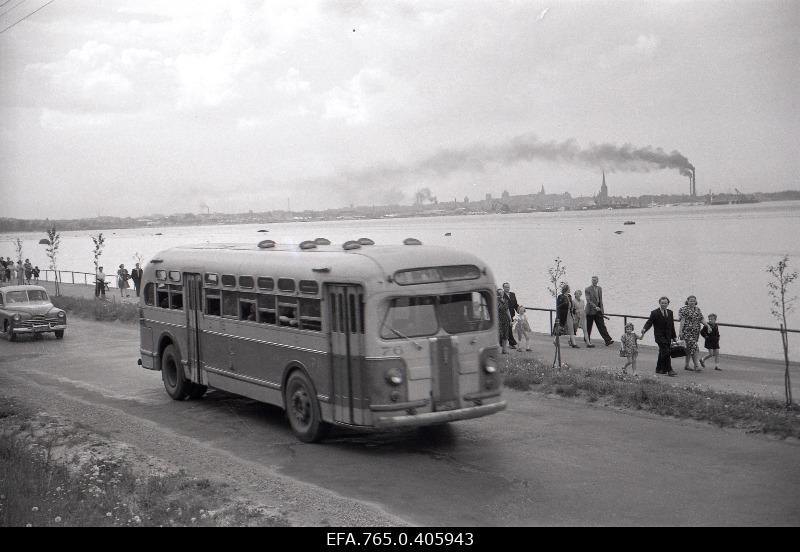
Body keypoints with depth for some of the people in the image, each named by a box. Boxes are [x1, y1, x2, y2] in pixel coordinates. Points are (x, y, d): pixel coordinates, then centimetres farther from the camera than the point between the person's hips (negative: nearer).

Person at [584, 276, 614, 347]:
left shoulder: (599, 289, 12)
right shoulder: (587, 290, -7)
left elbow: (600, 300, 18)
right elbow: (588, 301, -15)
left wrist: (602, 309, 13)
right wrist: (595, 307, -24)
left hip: (598, 311, 5)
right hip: (590, 311, -5)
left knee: (602, 326, -3)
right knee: (588, 328, 2)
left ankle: (607, 340, -10)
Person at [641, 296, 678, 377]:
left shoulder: (670, 313, 11)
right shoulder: (654, 313, -6)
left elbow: (672, 325, 14)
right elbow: (649, 322, -10)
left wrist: (673, 337, 14)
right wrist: (644, 329, -30)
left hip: (667, 336, 6)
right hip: (659, 336, -6)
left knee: (662, 353, 12)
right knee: (666, 352, -13)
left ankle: (659, 369, 24)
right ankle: (669, 370, -9)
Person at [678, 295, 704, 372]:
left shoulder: (697, 310, 14)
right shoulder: (684, 309, -6)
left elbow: (701, 320, 14)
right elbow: (682, 320, -11)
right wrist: (680, 331, -16)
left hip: (696, 332, 6)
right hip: (687, 331, -6)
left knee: (689, 348, 12)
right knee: (693, 346, -14)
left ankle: (686, 365, 19)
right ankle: (696, 366, -13)